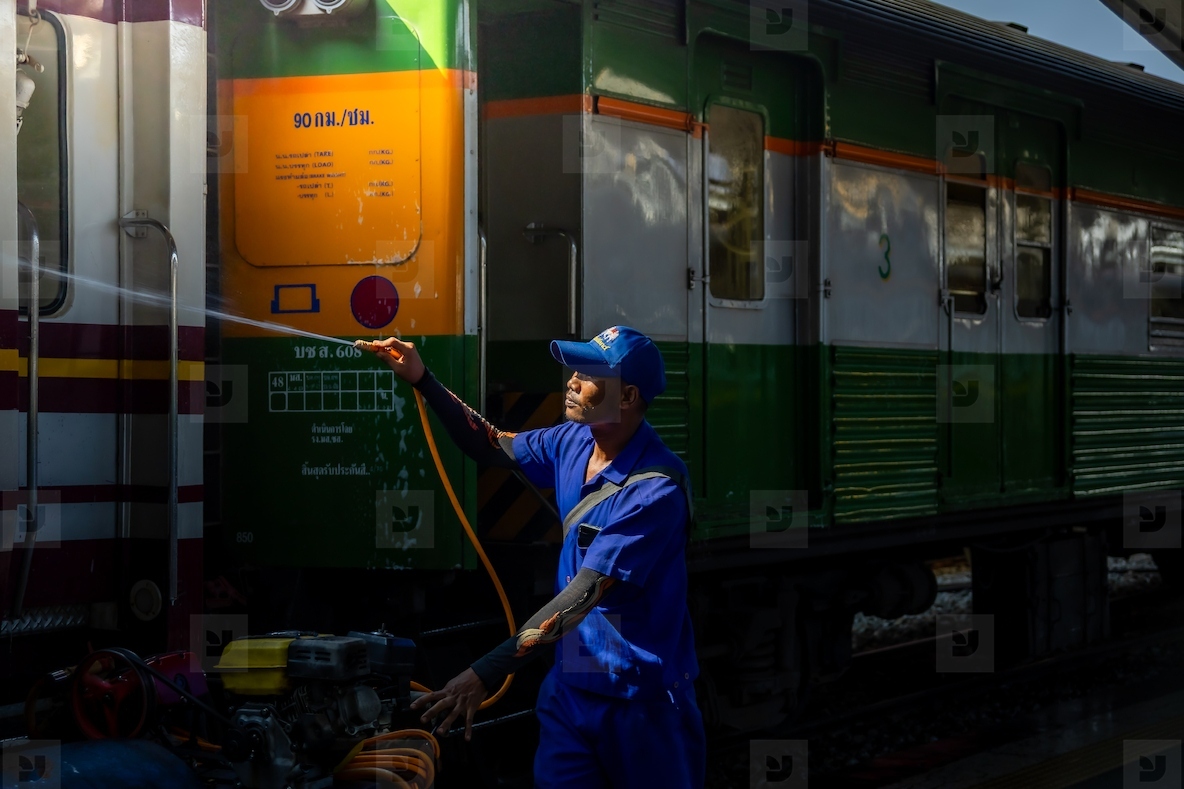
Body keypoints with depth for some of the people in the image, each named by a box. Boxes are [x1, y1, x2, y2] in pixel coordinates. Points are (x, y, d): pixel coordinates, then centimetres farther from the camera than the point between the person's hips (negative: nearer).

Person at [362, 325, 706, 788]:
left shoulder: (657, 489, -23)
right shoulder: (572, 443, 1)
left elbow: (585, 593, -28)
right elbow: (492, 448, 19)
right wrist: (423, 381, 5)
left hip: (639, 696, -6)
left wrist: (487, 673, -32)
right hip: (571, 682, 6)